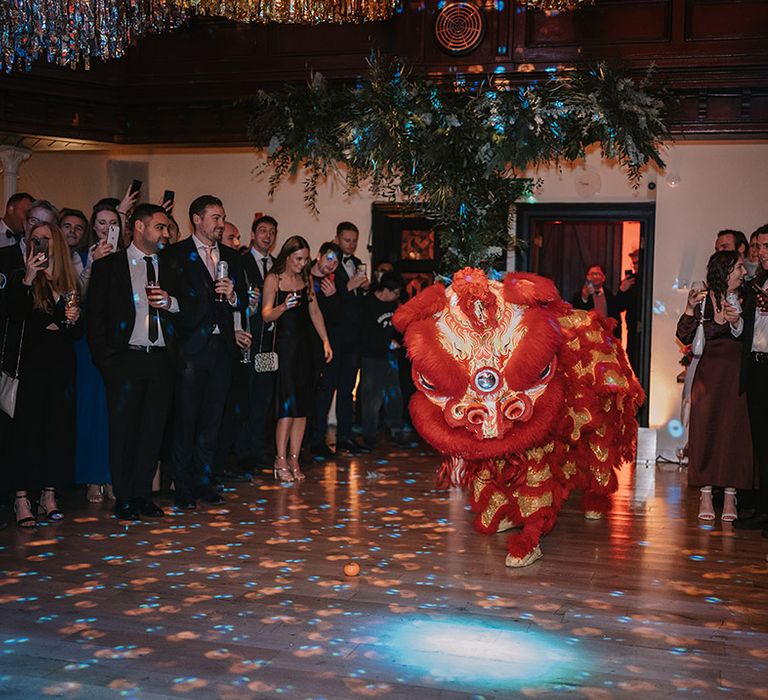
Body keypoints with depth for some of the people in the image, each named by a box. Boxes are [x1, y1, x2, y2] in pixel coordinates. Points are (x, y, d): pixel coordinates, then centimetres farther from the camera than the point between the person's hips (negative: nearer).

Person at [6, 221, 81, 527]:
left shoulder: (70, 283, 12)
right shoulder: (23, 280, 1)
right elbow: (14, 315, -16)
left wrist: (74, 320, -6)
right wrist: (27, 280, -22)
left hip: (62, 365, 4)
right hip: (32, 363, -4)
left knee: (59, 428, 5)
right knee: (27, 428, -5)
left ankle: (49, 496, 13)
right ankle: (22, 499, -2)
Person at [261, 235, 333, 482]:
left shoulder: (305, 279, 13)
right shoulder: (273, 279, -4)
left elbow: (314, 312, 15)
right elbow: (266, 315, -10)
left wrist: (325, 341, 9)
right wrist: (283, 307, -29)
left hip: (304, 344, 6)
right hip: (283, 344, -6)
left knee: (303, 405, 3)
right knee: (288, 404, -11)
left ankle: (294, 459, 7)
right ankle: (281, 460, -7)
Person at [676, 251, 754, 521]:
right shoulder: (703, 299, 1)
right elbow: (685, 337, -2)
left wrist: (737, 322, -18)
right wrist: (689, 309, -15)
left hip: (737, 372, 1)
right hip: (709, 372, -1)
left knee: (735, 430, -1)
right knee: (706, 430, 0)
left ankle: (730, 498, 5)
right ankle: (705, 496, 7)